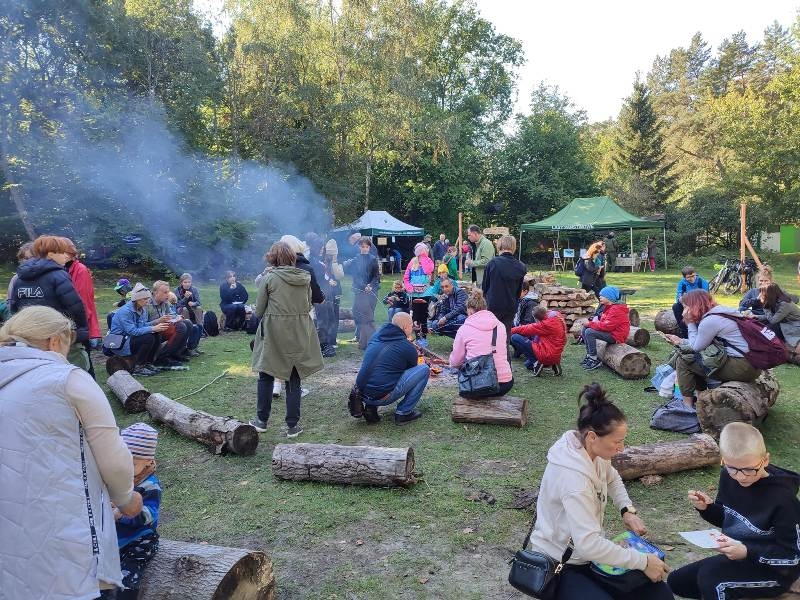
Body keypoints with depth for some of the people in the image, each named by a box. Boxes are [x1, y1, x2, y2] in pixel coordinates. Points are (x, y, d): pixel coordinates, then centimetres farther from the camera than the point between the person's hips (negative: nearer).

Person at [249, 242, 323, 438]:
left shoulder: (269, 278, -8)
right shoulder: (305, 277, 1)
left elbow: (259, 311, -4)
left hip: (273, 334, -2)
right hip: (299, 335, 3)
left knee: (266, 377, 14)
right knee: (294, 379, 10)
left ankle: (261, 420, 23)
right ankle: (293, 425, 13)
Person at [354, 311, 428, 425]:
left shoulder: (376, 335, 12)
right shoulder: (408, 347, -4)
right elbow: (412, 370, 15)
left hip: (361, 394, 7)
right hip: (381, 397, -7)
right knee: (424, 369, 2)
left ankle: (370, 407, 17)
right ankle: (403, 413, 6)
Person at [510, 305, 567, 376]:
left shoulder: (548, 324, -21)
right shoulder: (558, 318, 7)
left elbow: (528, 329, -14)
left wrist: (510, 331, -2)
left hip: (546, 356, -10)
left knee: (515, 338, -10)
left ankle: (535, 362, -10)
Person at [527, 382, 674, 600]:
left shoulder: (594, 451, -7)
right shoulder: (573, 476, -33)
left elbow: (612, 479, 17)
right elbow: (588, 544, -36)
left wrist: (628, 510, 1)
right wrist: (643, 562, -26)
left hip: (590, 553, 8)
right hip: (560, 567, -8)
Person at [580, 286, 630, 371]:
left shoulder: (616, 310, -20)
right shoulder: (608, 307, 13)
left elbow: (607, 326, -27)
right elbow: (604, 322, 16)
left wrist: (591, 324, -17)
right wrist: (592, 323, -4)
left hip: (616, 336, -11)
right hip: (611, 331, 11)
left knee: (589, 332, -25)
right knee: (585, 329, 5)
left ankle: (595, 360, -18)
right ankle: (589, 356, 4)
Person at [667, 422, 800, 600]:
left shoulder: (782, 498, -26)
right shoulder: (728, 476, -7)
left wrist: (747, 552, -33)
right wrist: (707, 507, -13)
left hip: (774, 571, -7)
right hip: (737, 559, 7)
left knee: (709, 576, -30)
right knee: (677, 581, 8)